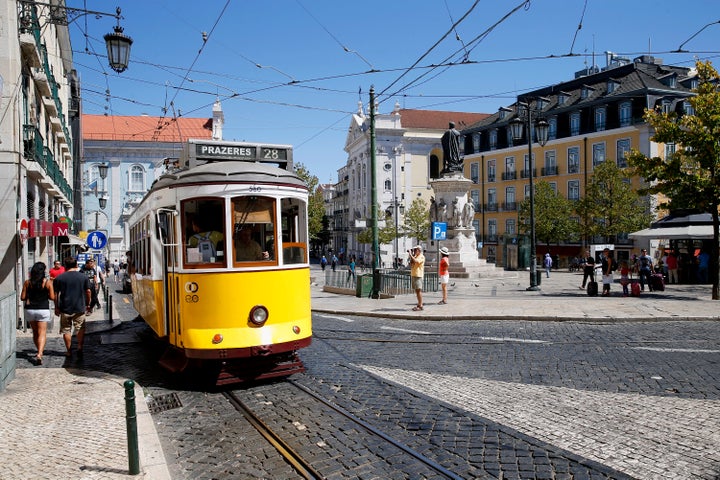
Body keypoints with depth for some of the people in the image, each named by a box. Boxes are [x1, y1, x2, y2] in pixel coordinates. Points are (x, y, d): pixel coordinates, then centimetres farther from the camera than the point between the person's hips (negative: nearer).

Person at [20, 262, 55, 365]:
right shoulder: (48, 282, -7)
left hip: (30, 309, 3)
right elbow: (52, 297, -7)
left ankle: (40, 351, 32)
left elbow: (22, 297, 0)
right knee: (42, 333, -4)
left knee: (35, 332, 19)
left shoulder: (27, 282, 0)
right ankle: (39, 354, -19)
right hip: (43, 309, -3)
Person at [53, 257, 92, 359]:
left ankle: (69, 351, 13)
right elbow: (88, 292, 4)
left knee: (66, 330, 10)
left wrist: (56, 307, 9)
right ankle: (80, 348, -1)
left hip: (65, 309, 0)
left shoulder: (59, 278, -1)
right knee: (80, 329, 10)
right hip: (80, 308, 0)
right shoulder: (84, 277, 0)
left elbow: (55, 294, 0)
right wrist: (88, 304, 16)